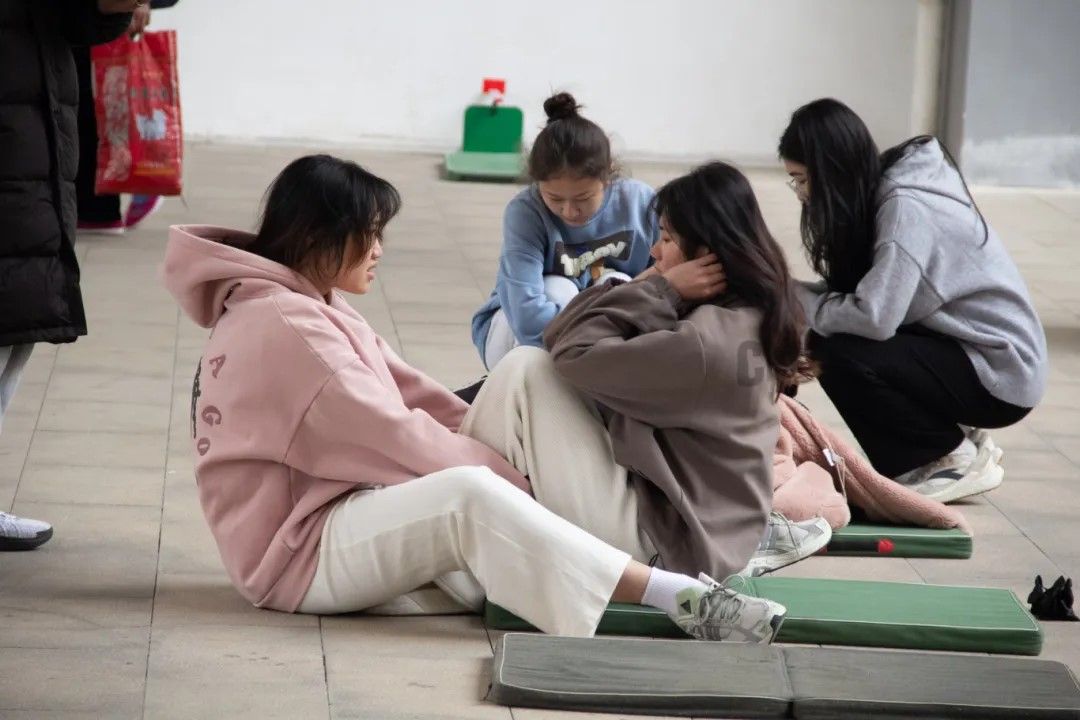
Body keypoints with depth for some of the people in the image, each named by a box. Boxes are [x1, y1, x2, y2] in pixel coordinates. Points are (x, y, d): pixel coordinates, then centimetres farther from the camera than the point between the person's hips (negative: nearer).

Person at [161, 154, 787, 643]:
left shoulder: (308, 310, 16)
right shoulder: (282, 323, -17)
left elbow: (416, 399, 8)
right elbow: (391, 435, -19)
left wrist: (512, 462, -3)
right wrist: (518, 481, -11)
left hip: (339, 519, 10)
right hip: (295, 552, -10)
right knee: (469, 494, -32)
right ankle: (679, 597, -35)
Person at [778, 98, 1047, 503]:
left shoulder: (907, 209, -24)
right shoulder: (880, 192, 3)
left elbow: (873, 316, -32)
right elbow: (857, 295, 4)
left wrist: (791, 297, -18)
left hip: (1001, 370, -9)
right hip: (957, 348, 9)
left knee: (841, 356, -25)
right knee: (822, 341, -4)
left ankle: (957, 459, -4)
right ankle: (950, 440, 10)